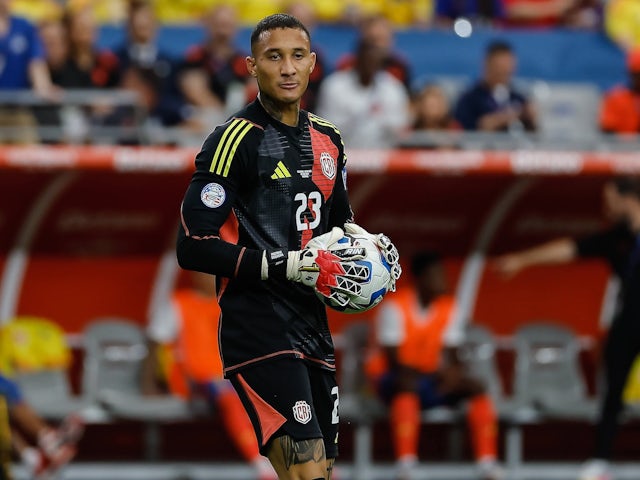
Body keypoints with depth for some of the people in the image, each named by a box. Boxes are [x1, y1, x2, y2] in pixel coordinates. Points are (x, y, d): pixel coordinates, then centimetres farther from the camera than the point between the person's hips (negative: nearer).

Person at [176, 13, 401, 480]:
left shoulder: (327, 139, 14)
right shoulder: (235, 140, -11)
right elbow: (193, 246, -17)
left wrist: (368, 244, 7)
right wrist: (291, 265, -20)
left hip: (312, 328, 8)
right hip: (259, 331, -8)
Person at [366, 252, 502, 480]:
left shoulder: (448, 307, 2)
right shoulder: (395, 306, -15)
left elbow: (451, 354, 0)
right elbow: (393, 360, -19)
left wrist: (454, 371, -24)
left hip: (429, 376, 6)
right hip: (392, 377, -6)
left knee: (476, 387, -16)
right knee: (408, 388, -41)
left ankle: (487, 461, -14)